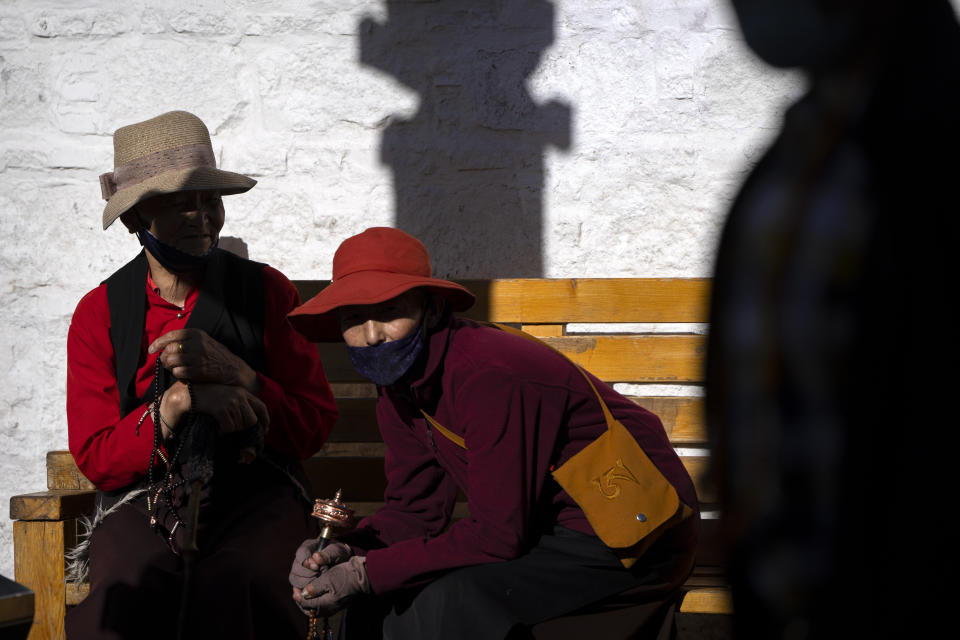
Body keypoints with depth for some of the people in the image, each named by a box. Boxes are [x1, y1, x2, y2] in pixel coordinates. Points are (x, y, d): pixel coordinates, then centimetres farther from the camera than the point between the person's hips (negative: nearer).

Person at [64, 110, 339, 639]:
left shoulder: (266, 291, 9)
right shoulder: (99, 313, 9)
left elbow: (314, 427, 5)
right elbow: (94, 458, 2)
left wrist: (234, 373, -12)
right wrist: (179, 402, -14)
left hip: (256, 494, 0)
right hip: (142, 500, 0)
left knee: (236, 589, -34)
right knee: (129, 593, -34)